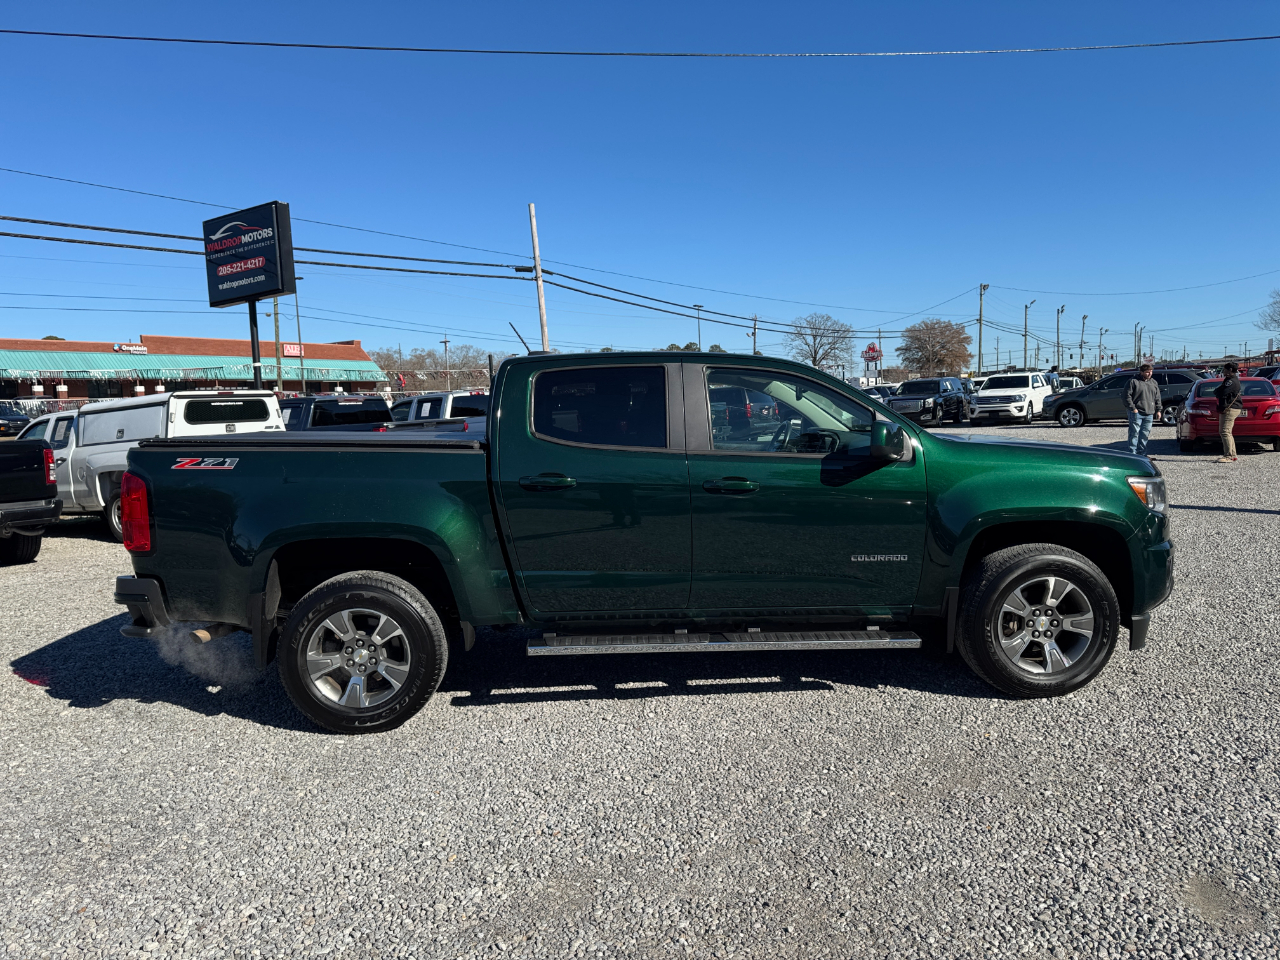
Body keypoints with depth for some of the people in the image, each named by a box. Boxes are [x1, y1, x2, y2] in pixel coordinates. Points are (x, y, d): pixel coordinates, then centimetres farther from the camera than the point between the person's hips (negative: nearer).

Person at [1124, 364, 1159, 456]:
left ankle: (1142, 454, 15)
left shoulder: (1154, 383, 17)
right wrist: (1133, 408, -14)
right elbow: (1127, 396, -8)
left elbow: (1157, 398, 21)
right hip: (1137, 413, -6)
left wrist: (1158, 410, 14)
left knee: (1145, 434, 9)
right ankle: (1132, 454, -4)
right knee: (1134, 433, -6)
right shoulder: (1134, 382, -3)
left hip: (1149, 414, 6)